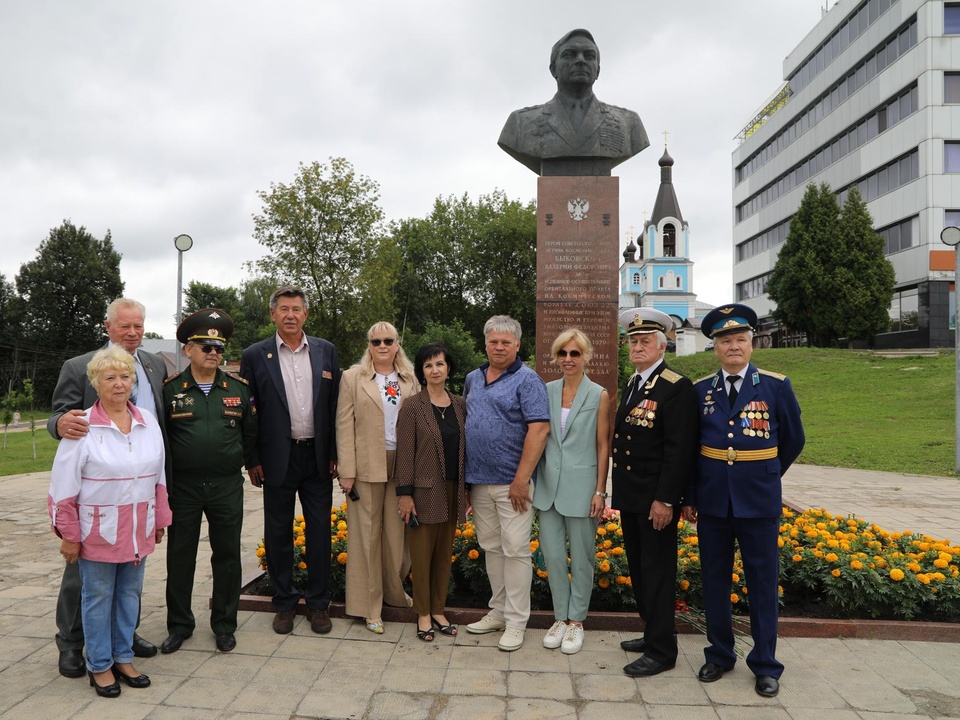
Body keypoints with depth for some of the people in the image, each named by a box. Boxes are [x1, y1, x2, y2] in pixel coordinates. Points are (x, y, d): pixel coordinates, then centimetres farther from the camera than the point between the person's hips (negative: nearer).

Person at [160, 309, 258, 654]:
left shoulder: (239, 388, 3)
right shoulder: (170, 389, -1)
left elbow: (251, 431, 10)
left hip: (227, 486, 1)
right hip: (183, 486, -1)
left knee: (227, 555, 8)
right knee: (180, 556, 10)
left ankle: (224, 624, 23)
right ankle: (179, 624, 26)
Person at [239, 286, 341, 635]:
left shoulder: (326, 351, 4)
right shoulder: (255, 355, -1)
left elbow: (335, 406, 6)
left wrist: (335, 453, 2)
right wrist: (253, 461, -4)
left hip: (318, 456, 2)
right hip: (277, 458, -1)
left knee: (320, 530, 7)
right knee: (278, 532, 9)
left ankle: (318, 603, 21)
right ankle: (284, 603, 24)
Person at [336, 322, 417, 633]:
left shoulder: (410, 380, 7)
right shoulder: (353, 377, 1)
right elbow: (344, 426, -2)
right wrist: (347, 472, -7)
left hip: (403, 465, 2)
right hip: (368, 466, -2)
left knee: (399, 533, 8)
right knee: (367, 533, 5)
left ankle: (395, 591, 29)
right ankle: (370, 606, 16)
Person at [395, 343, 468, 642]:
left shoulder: (460, 405, 6)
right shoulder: (413, 406, -6)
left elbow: (465, 446, 10)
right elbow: (405, 451, -8)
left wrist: (466, 488, 8)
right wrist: (404, 493, -12)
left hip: (453, 489, 4)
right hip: (425, 490, -4)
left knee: (444, 552, 12)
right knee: (422, 552, 4)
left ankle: (438, 610, 24)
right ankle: (423, 614, 17)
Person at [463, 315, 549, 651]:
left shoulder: (527, 380, -8)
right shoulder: (473, 378, 13)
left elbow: (539, 429, -17)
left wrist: (521, 480, -20)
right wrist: (465, 475, 13)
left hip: (511, 482, -6)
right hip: (479, 481, 7)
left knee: (515, 550, -1)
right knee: (491, 548, 15)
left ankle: (515, 621, 10)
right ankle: (498, 611, 28)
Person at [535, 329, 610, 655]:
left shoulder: (599, 396, -4)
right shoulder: (548, 391, 5)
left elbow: (603, 446, -3)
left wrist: (600, 491, -6)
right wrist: (531, 480, 7)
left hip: (581, 487, -3)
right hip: (549, 484, 3)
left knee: (581, 557, 7)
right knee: (552, 553, 8)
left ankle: (576, 620, 23)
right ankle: (561, 617, 24)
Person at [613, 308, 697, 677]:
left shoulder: (676, 387, -13)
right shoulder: (630, 385, 13)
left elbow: (680, 449, -18)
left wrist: (665, 499, -20)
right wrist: (617, 492, 13)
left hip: (656, 499, -8)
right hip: (629, 497, 8)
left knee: (657, 572, 1)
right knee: (638, 569, 17)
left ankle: (661, 651, 14)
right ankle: (653, 633, 32)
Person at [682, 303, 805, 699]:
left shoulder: (776, 386, -5)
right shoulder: (700, 390, 1)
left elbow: (793, 441, 7)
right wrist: (689, 497, 6)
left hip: (759, 502, -2)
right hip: (712, 502, 2)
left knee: (763, 584, 8)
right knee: (714, 581, 11)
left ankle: (766, 665, 22)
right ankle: (719, 655, 27)